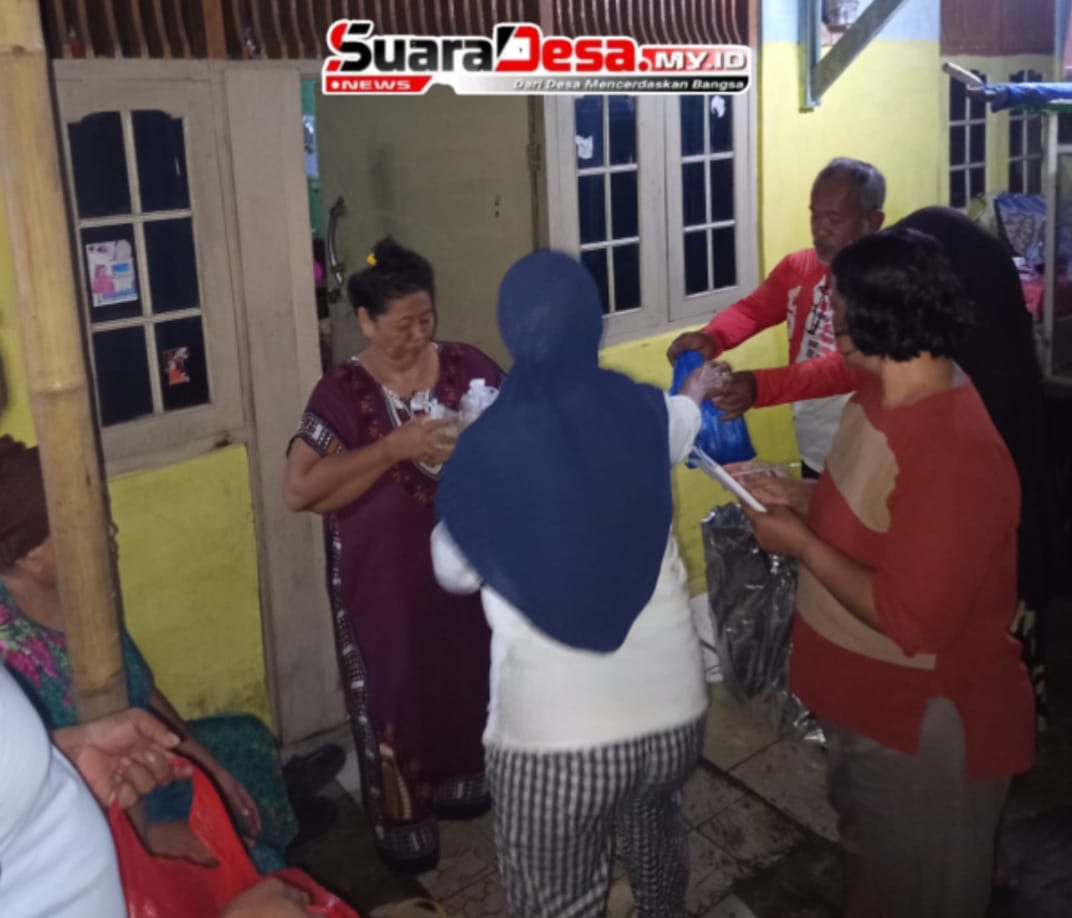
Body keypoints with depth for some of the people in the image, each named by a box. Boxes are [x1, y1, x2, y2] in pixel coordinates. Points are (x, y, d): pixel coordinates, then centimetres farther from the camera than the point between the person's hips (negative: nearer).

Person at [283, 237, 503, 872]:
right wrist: (394, 447, -27)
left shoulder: (469, 368, -2)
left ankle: (460, 782, 43)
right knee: (396, 688, 8)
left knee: (469, 673, 17)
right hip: (385, 576, -3)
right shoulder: (342, 393, -12)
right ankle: (402, 816, 30)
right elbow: (299, 490, -21)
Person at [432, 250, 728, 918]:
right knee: (654, 826, 35)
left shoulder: (487, 448, -12)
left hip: (554, 732, -4)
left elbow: (454, 572, 5)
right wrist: (698, 391, 47)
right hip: (670, 706, 5)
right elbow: (681, 425, 23)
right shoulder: (642, 414, -4)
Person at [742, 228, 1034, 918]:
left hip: (925, 724, -9)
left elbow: (913, 622, -31)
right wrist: (799, 497, -1)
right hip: (867, 698, 9)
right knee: (871, 860, 31)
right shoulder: (887, 393, -1)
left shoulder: (955, 452, -32)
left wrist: (801, 543, -23)